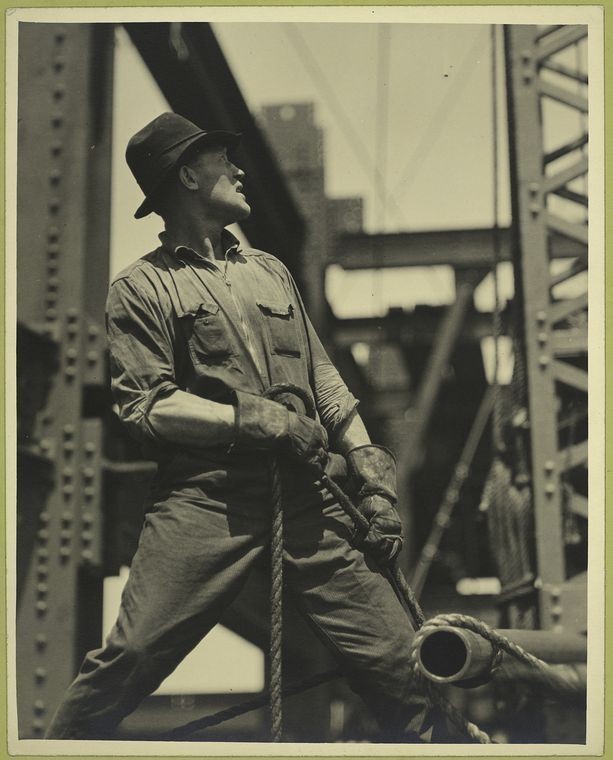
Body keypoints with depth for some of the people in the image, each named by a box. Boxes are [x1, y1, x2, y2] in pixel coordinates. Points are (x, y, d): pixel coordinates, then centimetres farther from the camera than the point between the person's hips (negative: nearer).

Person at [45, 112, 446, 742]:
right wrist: (259, 419, -10)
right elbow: (145, 407, -4)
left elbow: (326, 382, 22)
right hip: (205, 502, -4)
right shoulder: (142, 287, 7)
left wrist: (374, 481, 13)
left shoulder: (270, 271, 24)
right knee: (128, 660, -12)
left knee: (397, 661, -2)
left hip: (306, 501, 4)